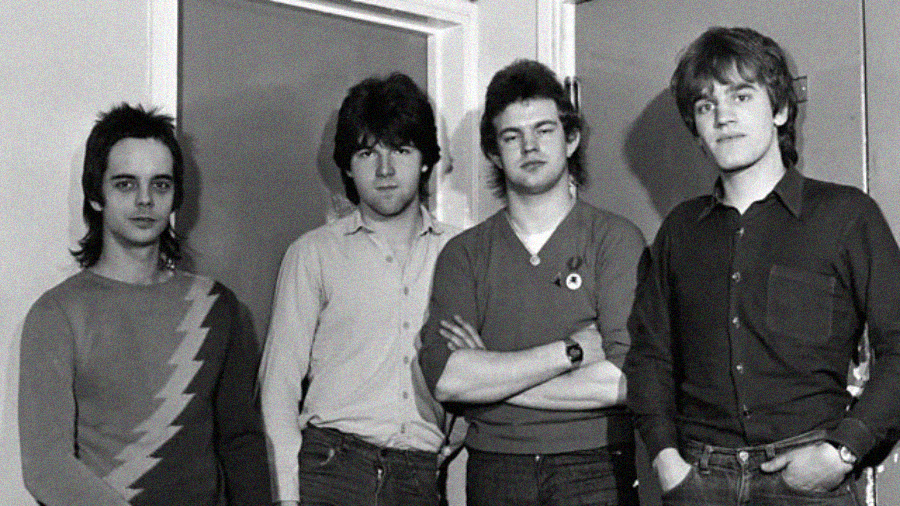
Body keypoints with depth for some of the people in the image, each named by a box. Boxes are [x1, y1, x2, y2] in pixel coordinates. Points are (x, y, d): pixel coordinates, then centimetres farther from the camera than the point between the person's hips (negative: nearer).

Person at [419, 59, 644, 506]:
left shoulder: (616, 239, -1)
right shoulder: (463, 253, 5)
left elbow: (625, 381, -12)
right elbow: (444, 378, -9)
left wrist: (491, 378, -8)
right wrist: (572, 350, -11)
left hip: (596, 469, -1)